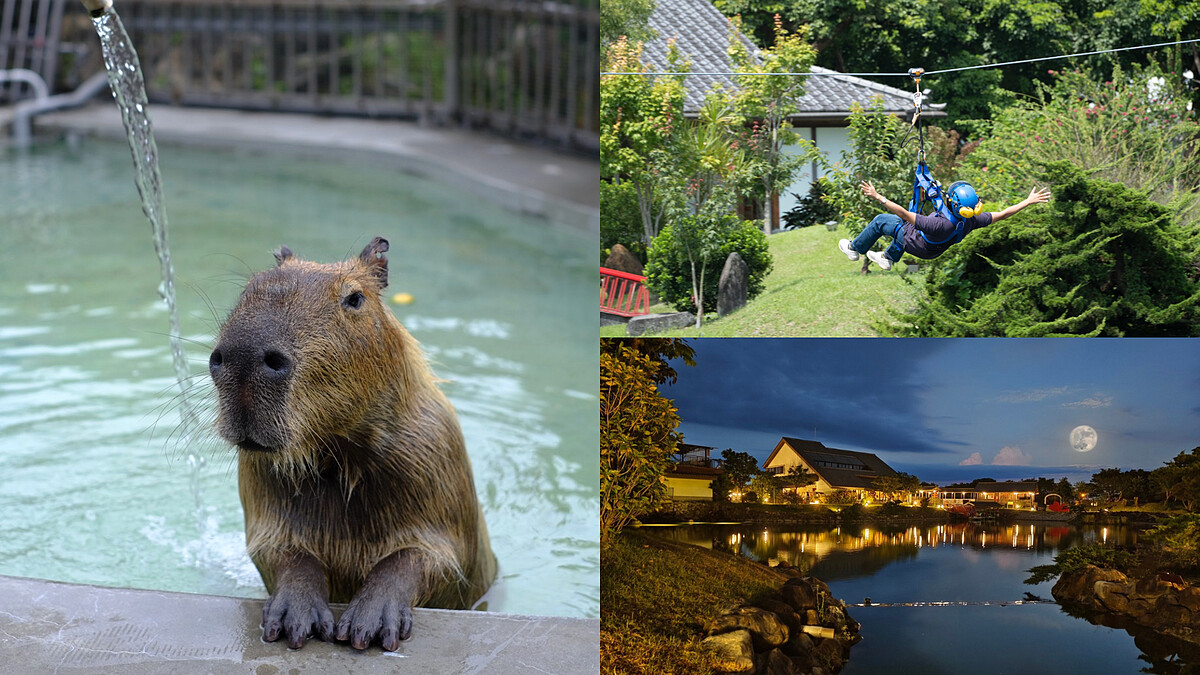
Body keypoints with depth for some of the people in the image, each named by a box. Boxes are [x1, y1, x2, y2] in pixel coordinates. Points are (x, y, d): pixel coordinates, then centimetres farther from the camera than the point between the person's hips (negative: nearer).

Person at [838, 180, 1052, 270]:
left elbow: (904, 214, -46)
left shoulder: (939, 225, -49)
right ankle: (888, 258, 50)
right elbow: (1002, 214, -22)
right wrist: (1028, 201, -12)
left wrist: (877, 197, -42)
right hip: (933, 251, 6)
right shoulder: (970, 222, -32)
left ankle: (855, 249, 34)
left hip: (915, 244, -6)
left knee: (881, 220, 12)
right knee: (906, 226, 34)